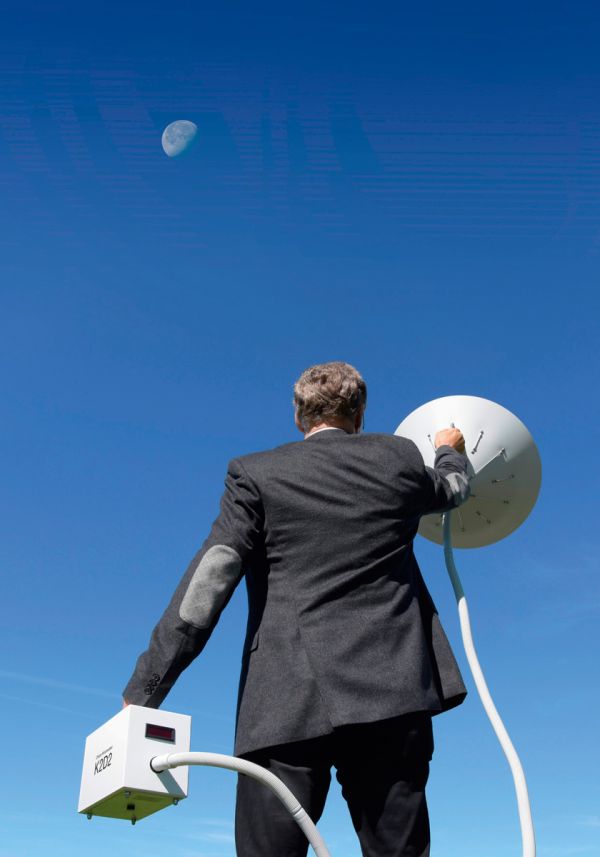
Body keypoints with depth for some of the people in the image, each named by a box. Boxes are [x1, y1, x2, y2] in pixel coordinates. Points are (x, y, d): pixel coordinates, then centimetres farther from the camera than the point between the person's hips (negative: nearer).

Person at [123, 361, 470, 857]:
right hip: (392, 691, 2)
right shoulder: (400, 457, 12)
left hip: (288, 702, -2)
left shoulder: (256, 474, 4)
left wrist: (143, 693, -5)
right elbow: (452, 490, 34)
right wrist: (451, 452, 57)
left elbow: (208, 582, -5)